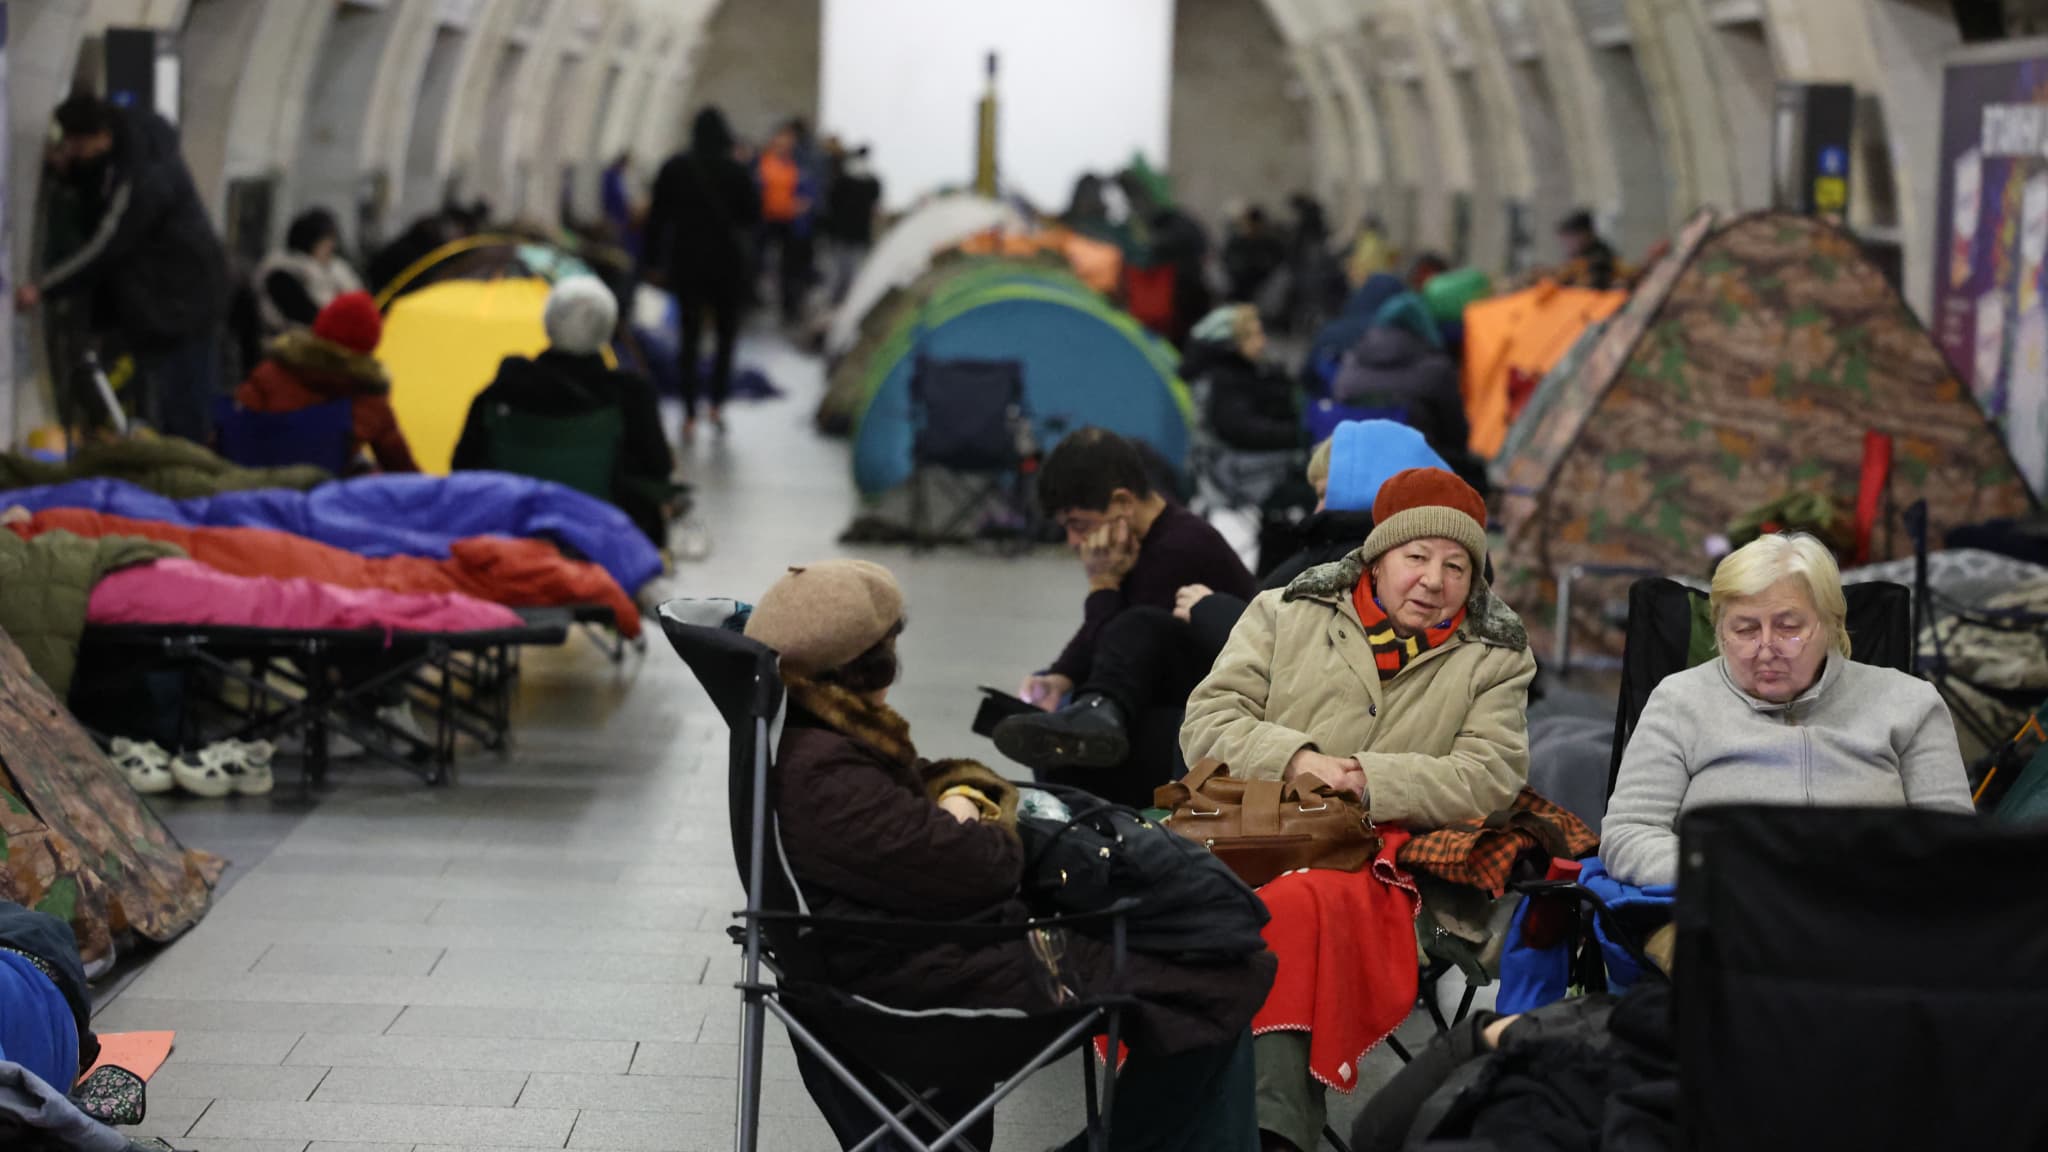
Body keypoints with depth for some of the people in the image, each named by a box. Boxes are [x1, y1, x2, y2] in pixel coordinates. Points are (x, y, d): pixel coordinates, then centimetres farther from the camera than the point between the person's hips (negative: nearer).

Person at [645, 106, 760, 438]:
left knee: (690, 337, 7)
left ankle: (690, 417, 1)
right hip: (727, 262, -2)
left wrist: (654, 261, 5)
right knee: (726, 333, 14)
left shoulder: (674, 168, -3)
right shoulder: (735, 171, -10)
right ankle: (717, 405, 4)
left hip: (686, 262, 2)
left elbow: (657, 217, -1)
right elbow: (753, 215, -3)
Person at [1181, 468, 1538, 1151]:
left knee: (1301, 908, -39)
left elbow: (1490, 779, 5)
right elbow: (1207, 724, 13)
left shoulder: (1494, 659, 19)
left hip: (1374, 859, -1)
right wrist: (1296, 758, -6)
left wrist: (1373, 782, -9)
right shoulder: (1286, 613, 21)